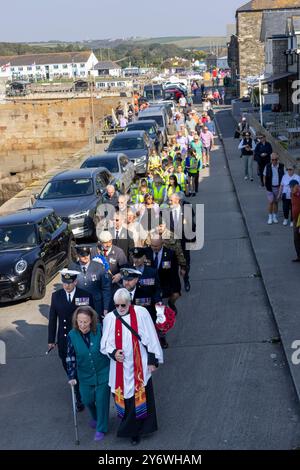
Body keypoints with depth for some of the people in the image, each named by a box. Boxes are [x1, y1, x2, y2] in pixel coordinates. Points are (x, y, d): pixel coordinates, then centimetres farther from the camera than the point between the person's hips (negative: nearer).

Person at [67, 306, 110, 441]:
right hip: (85, 375, 2)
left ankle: (101, 428, 24)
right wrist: (71, 376, -3)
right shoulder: (72, 335, -14)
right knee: (87, 400, 13)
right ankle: (95, 418, 46)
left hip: (103, 372, -2)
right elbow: (70, 357, -4)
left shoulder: (100, 330, -19)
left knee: (101, 400, 3)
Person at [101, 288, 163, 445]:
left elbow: (150, 338, -2)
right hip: (120, 367, 1)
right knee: (124, 398, 6)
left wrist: (153, 360, -2)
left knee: (140, 397, 5)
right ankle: (130, 427, 23)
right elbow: (105, 343, 5)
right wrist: (113, 353, -15)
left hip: (139, 366, -1)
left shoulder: (141, 313, -8)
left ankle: (135, 430, 22)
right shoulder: (109, 318, -3)